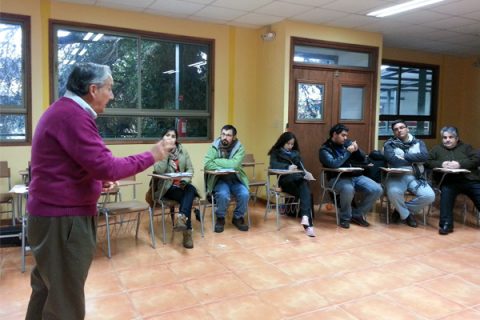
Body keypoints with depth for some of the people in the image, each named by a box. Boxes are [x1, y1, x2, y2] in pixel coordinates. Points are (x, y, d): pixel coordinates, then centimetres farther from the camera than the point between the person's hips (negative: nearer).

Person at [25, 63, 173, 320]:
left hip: (55, 213, 10)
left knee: (48, 290, 21)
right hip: (63, 218, -10)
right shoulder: (73, 116, -21)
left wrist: (99, 180, 8)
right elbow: (106, 166, -26)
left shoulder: (64, 110, 14)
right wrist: (151, 156, -15)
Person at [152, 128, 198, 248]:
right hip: (167, 187, -3)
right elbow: (158, 170, -17)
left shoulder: (182, 150, 10)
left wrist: (185, 180, -14)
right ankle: (187, 230, -37)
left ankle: (181, 217, -55)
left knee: (190, 189, -34)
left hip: (182, 185, 3)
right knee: (188, 197, -32)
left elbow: (190, 169, 7)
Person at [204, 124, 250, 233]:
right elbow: (207, 164, -20)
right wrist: (226, 166, -24)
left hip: (235, 179, 1)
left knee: (245, 194, -25)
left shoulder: (239, 148, -7)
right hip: (219, 179, -1)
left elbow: (235, 164, -25)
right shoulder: (215, 146, -6)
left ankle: (238, 218, 4)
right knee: (223, 194, -31)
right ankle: (220, 218, -2)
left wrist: (216, 161, -18)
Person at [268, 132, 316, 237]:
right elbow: (273, 165, -9)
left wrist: (305, 173, -8)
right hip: (285, 181, -3)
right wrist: (288, 167, -25)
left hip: (297, 180, 3)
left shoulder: (296, 153, 25)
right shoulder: (276, 152, 11)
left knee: (305, 189, -34)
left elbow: (302, 168, 16)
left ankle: (305, 216, -51)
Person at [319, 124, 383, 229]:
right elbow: (333, 164, -23)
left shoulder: (348, 142, 11)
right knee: (348, 189, -39)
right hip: (338, 178, -6)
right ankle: (345, 217, -10)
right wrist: (348, 152, -19)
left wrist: (357, 150, -8)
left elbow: (364, 160, 12)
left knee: (377, 190, -14)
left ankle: (357, 214, 5)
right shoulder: (325, 149, -4)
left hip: (356, 176, 6)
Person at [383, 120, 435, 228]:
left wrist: (404, 156, -10)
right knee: (393, 192, -35)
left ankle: (402, 209, 4)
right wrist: (413, 161, -7)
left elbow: (424, 156, -8)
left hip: (416, 177, 3)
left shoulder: (418, 143, 12)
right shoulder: (389, 144, 5)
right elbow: (392, 160, -14)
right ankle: (406, 215, -3)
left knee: (429, 196, -23)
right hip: (397, 176, -3)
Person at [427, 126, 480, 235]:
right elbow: (428, 161, 8)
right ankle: (446, 224, -28)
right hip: (449, 182, -1)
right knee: (446, 192, -32)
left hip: (471, 180, 2)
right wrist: (441, 164, -10)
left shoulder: (466, 147, 19)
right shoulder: (436, 149, 21)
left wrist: (460, 164, -12)